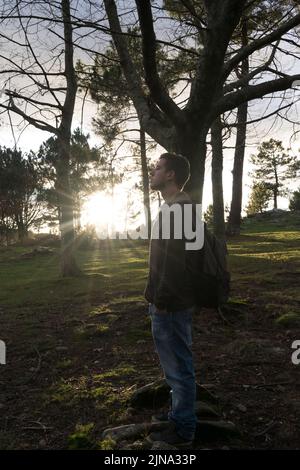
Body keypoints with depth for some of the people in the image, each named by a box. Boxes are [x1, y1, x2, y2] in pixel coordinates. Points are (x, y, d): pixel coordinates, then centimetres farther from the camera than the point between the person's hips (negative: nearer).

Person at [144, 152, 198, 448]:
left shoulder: (179, 209, -18)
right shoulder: (172, 208, 15)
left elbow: (175, 261, -24)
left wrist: (161, 301, -20)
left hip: (171, 306, -10)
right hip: (167, 303, 10)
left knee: (178, 367, 3)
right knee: (176, 365, 20)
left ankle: (182, 431, 19)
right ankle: (181, 419, 37)